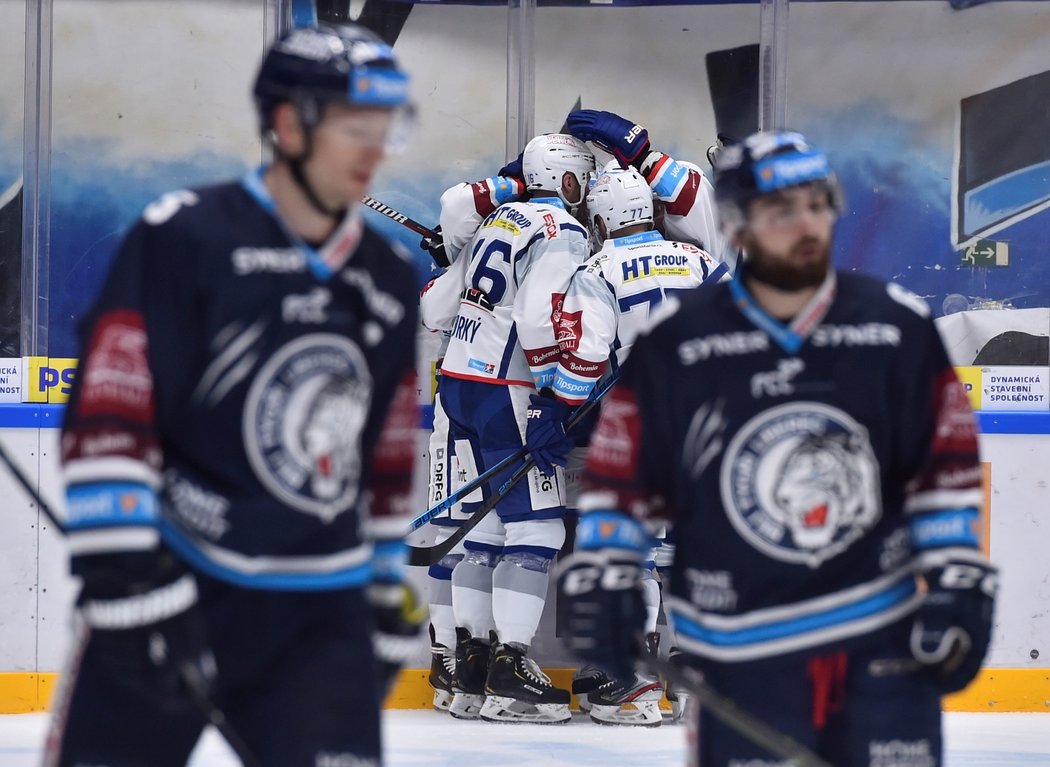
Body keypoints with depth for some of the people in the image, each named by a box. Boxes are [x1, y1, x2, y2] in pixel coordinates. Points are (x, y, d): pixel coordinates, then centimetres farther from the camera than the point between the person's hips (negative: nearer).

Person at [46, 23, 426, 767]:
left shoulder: (390, 281, 10)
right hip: (168, 593, -4)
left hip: (320, 616, 5)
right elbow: (106, 422, -15)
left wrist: (391, 597, 20)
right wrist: (129, 581, -20)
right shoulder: (183, 238, -9)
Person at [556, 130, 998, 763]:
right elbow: (622, 469, 3)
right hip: (742, 651, -1)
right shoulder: (675, 345, -4)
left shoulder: (900, 328, 1)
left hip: (885, 637, 2)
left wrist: (958, 583, 1)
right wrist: (601, 578, -3)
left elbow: (947, 466, 6)